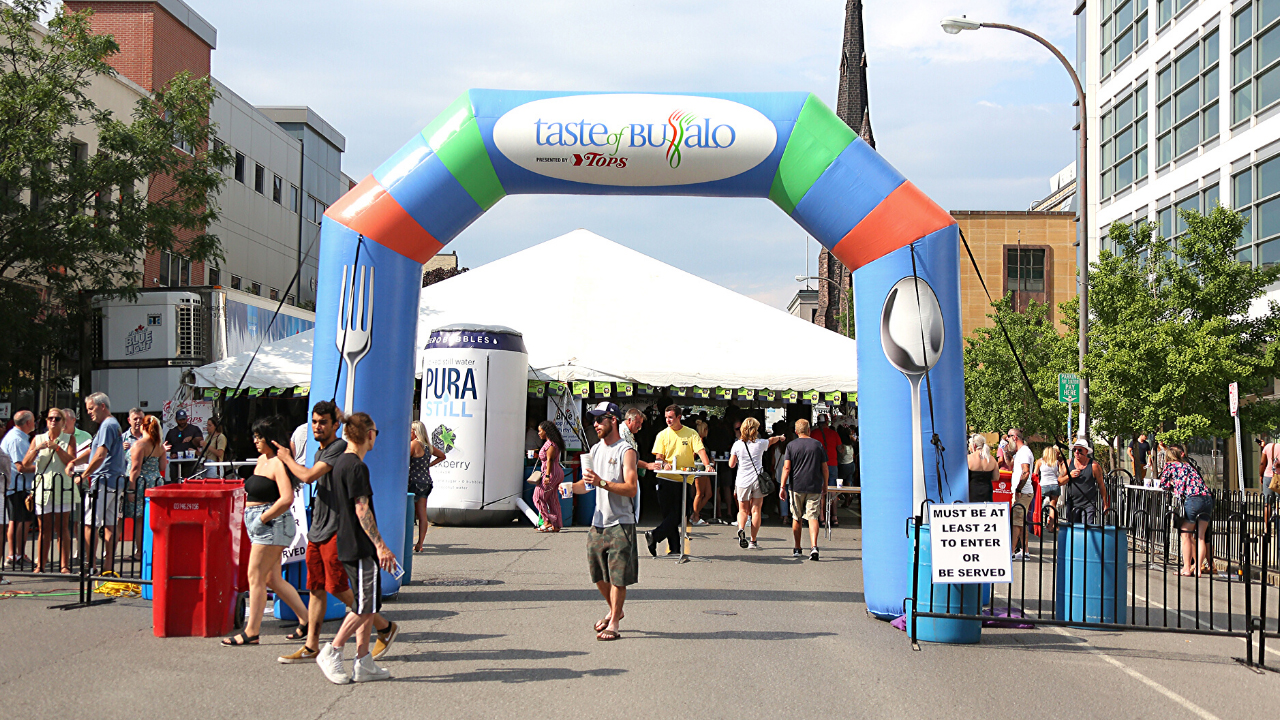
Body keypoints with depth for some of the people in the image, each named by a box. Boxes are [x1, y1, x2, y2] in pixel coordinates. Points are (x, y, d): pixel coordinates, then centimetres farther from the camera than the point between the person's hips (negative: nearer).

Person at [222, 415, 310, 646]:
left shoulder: (279, 463, -14)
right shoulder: (262, 459, 15)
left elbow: (287, 499, -24)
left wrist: (262, 518, -19)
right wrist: (253, 518, 14)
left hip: (272, 523, -10)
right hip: (260, 525, 10)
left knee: (256, 577, -7)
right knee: (273, 579, 11)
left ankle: (251, 632, -2)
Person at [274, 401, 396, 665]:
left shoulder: (339, 448, -13)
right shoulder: (321, 451, 17)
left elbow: (308, 476, -19)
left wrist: (287, 459, -4)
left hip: (335, 529, -9)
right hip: (317, 529, 9)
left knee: (338, 588, -7)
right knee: (315, 588, 7)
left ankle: (385, 628, 5)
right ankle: (311, 647, 10)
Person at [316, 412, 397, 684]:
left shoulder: (340, 462, 14)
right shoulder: (356, 467, -15)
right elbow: (362, 510, -20)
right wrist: (381, 546, -20)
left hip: (348, 546, 10)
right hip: (361, 547, -10)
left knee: (367, 606, 11)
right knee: (365, 607, -4)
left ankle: (364, 664, 12)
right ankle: (331, 652, 1)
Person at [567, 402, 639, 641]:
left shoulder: (626, 451, -10)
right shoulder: (595, 449, 13)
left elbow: (632, 488, -19)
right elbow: (589, 484, 21)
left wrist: (602, 482, -27)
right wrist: (572, 487, 0)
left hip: (620, 524, -7)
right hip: (598, 522, 7)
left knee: (617, 576, -4)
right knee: (598, 574, 13)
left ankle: (613, 624, 4)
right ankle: (614, 610, 35)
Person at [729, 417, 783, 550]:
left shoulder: (737, 445, -3)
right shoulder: (760, 443, -1)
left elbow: (731, 464, 3)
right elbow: (772, 440, 23)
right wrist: (779, 437, 45)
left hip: (742, 481, 1)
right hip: (757, 480, -1)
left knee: (743, 510, 12)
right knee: (756, 510, 5)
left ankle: (741, 529, -18)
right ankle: (753, 541, 4)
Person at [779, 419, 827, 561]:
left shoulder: (791, 445, 0)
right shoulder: (818, 445, 4)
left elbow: (786, 467, -5)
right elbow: (824, 468, 6)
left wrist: (782, 486, -2)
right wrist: (825, 485, 18)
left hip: (797, 486, 0)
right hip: (815, 487, 0)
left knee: (796, 518, 12)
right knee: (812, 517, -4)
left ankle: (797, 549, 18)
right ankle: (814, 547, -23)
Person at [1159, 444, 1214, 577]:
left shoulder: (1170, 465, 11)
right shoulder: (1187, 465, 27)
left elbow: (1163, 485, 16)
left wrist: (1172, 486, 33)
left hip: (1192, 499, -6)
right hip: (1207, 498, 6)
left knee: (1186, 535, 4)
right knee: (1201, 536, 8)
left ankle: (1187, 568, 3)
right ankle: (1198, 567, 5)